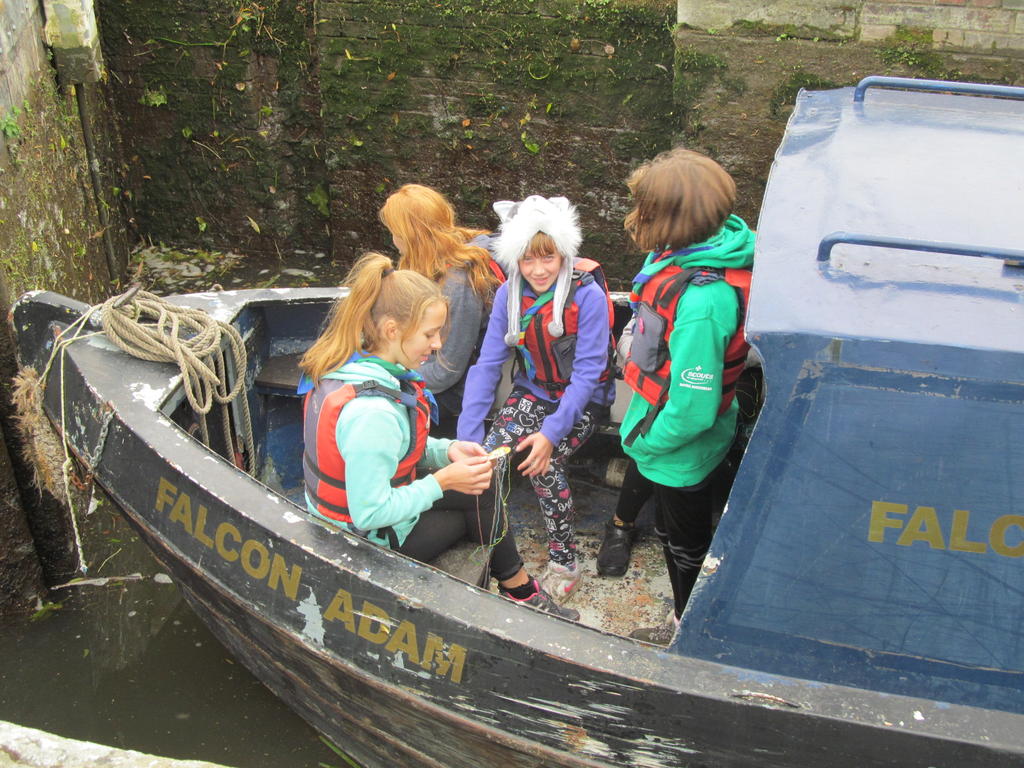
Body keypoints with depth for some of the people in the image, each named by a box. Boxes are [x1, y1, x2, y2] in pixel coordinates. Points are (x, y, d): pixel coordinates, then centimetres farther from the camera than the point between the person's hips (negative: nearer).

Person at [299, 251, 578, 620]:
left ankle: (518, 589, 26)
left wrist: (446, 450, -6)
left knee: (480, 489, 13)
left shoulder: (345, 368, -5)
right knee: (480, 498, 7)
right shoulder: (372, 413, -35)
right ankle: (521, 592, 30)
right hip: (371, 543, -8)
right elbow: (370, 514, -31)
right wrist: (443, 481, -22)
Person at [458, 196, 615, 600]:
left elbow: (587, 372, -20)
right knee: (489, 454, -18)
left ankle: (564, 561, -3)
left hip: (581, 399, -4)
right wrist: (468, 434, -17)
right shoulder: (509, 294, -8)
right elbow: (488, 364, -9)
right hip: (532, 392, 4)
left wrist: (552, 432, -27)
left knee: (544, 464, -25)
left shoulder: (588, 296, -22)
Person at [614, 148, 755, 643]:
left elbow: (691, 408, -32)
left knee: (684, 542, 17)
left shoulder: (700, 300, -38)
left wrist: (644, 440, -18)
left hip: (680, 450, -9)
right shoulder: (705, 248, -10)